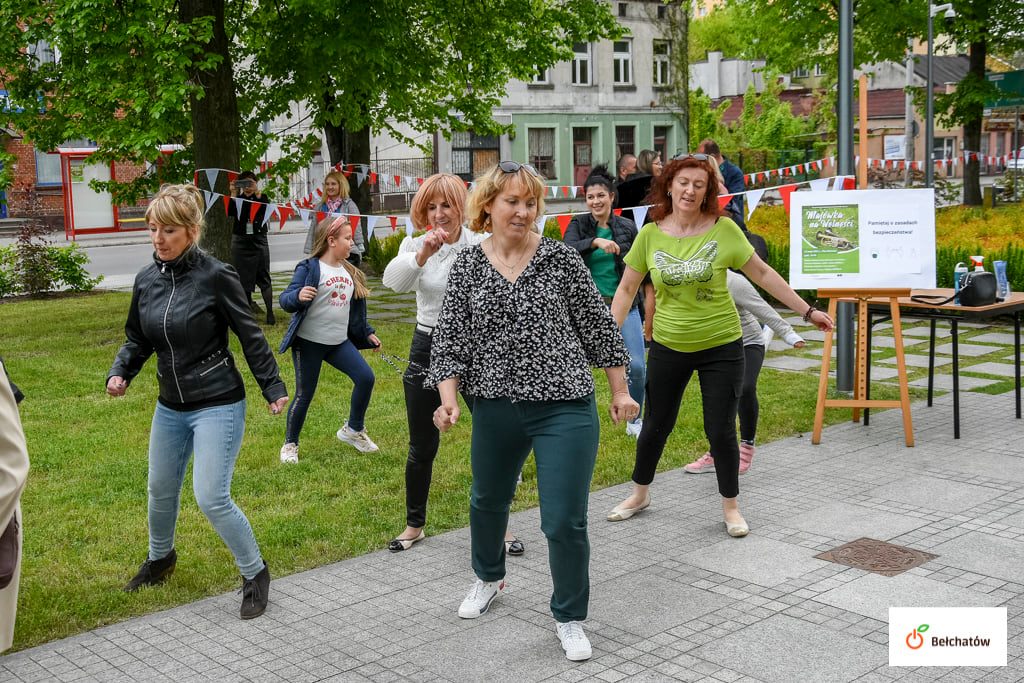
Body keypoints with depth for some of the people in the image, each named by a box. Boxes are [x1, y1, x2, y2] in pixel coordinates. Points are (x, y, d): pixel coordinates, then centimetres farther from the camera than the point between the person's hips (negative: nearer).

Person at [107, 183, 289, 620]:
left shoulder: (215, 276, -16)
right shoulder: (147, 279, 0)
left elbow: (250, 336, -9)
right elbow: (137, 340, 11)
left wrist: (273, 389, -7)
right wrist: (119, 373, -7)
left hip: (218, 406, -6)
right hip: (171, 408, 6)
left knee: (211, 498, -12)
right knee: (161, 491, 20)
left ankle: (255, 574, 10)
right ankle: (160, 558, 49)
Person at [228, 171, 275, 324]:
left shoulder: (262, 198, 5)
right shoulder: (238, 199, 7)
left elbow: (267, 209, -16)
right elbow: (230, 213, -10)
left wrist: (257, 193, -25)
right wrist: (233, 195, -18)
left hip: (259, 241, -1)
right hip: (240, 241, 2)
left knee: (264, 277, -5)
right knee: (243, 277, 3)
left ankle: (270, 312, -7)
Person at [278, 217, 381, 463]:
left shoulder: (350, 272, 10)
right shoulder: (309, 268, -12)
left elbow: (355, 308, 21)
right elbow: (285, 300, -18)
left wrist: (368, 333, 20)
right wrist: (297, 297, -39)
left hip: (339, 341, 6)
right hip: (309, 342, -6)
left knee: (366, 378, -5)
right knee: (305, 394, 1)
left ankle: (354, 430, 16)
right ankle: (290, 444, 21)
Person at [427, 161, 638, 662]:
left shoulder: (561, 258, -4)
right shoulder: (466, 266, 0)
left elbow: (598, 327, 1)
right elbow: (450, 338, 0)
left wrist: (620, 390, 3)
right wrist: (449, 398, -13)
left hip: (565, 408, -3)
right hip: (496, 408, 3)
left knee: (565, 521, -5)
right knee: (488, 499, 24)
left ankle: (569, 618, 19)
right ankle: (489, 577, 53)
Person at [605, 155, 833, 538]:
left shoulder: (723, 230, -10)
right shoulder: (650, 234, -6)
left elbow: (761, 273, -2)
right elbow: (627, 288, 2)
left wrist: (806, 311, -1)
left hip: (720, 346, -2)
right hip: (667, 347, 2)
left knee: (721, 430, 3)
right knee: (656, 425, 14)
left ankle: (731, 506, 23)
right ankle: (639, 494, 36)